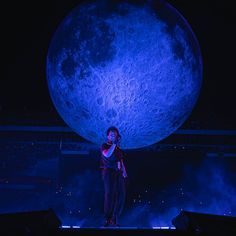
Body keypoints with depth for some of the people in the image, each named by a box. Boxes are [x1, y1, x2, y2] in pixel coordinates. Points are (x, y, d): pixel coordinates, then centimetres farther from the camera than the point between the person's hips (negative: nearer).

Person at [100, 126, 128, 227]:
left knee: (121, 195, -3)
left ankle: (114, 219, 5)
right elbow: (107, 154, -18)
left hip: (118, 173, 6)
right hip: (108, 172, -6)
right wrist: (114, 143, -14)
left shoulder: (118, 148, 20)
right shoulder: (104, 146, 3)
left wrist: (124, 171, 10)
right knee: (110, 195, -12)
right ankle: (107, 219, -4)